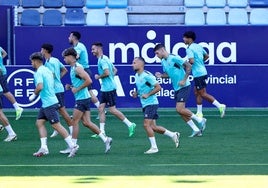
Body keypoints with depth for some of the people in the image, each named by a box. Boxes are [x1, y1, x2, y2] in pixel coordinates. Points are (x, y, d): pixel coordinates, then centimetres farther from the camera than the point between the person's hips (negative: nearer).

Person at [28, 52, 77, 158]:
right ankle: (44, 148, 5)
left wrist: (34, 95, -11)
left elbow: (40, 87, -28)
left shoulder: (39, 72, -14)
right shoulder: (47, 70, 15)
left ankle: (72, 146, -10)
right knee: (39, 122, 10)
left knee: (56, 125, -9)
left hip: (49, 103, -10)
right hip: (46, 103, 10)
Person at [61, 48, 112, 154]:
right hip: (81, 98, 10)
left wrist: (77, 89, -17)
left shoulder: (77, 68, -15)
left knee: (75, 122, -4)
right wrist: (70, 86, 10)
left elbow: (88, 81, -24)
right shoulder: (73, 68, 16)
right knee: (86, 122, 6)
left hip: (82, 98, -10)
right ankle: (105, 139, 6)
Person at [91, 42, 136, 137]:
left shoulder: (102, 60, -15)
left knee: (112, 110, -6)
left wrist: (98, 77, -10)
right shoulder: (104, 59, 16)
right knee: (101, 108, 6)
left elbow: (107, 73, -26)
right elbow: (115, 70, 24)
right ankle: (102, 132, 6)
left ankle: (130, 125, 1)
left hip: (109, 88, -10)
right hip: (104, 88, 10)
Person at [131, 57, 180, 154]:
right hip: (145, 105, 9)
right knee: (153, 127, 9)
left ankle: (154, 147, -8)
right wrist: (136, 93, 8)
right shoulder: (136, 76, 12)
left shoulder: (147, 75, -16)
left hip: (151, 103, -9)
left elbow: (158, 87, -16)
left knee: (146, 125, -15)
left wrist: (147, 95, -21)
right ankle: (173, 135, 22)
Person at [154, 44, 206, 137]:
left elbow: (188, 66, -17)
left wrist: (184, 80, -21)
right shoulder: (163, 62, 10)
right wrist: (161, 75, 0)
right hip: (176, 88, 9)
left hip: (184, 87, -9)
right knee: (181, 110, 4)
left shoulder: (174, 58, -15)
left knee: (180, 109, -16)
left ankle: (200, 120, -1)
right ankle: (196, 130, 11)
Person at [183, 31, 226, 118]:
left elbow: (192, 61, -26)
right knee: (197, 92, 14)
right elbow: (207, 56, 22)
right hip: (202, 71, 10)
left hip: (199, 74, -10)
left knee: (203, 94, -5)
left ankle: (220, 106, -9)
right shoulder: (198, 46, 12)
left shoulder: (189, 49, -15)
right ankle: (199, 113, 16)